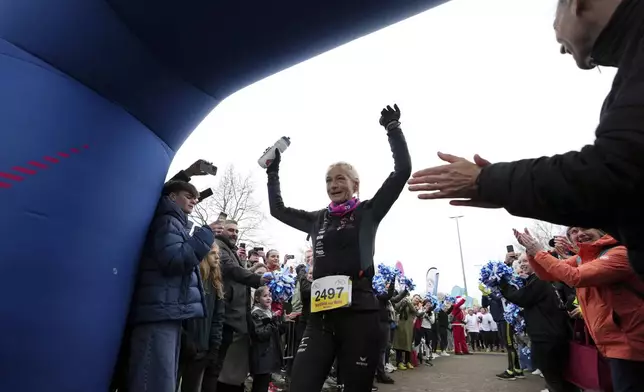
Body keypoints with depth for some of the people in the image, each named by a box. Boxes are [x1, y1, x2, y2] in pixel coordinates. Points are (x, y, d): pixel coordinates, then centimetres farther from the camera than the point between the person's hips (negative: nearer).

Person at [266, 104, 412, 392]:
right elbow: (277, 209, 28)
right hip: (321, 314, 4)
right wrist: (273, 170, 27)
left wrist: (393, 129, -2)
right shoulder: (317, 219, 16)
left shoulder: (367, 213, 5)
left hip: (358, 312, -3)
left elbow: (402, 170, -3)